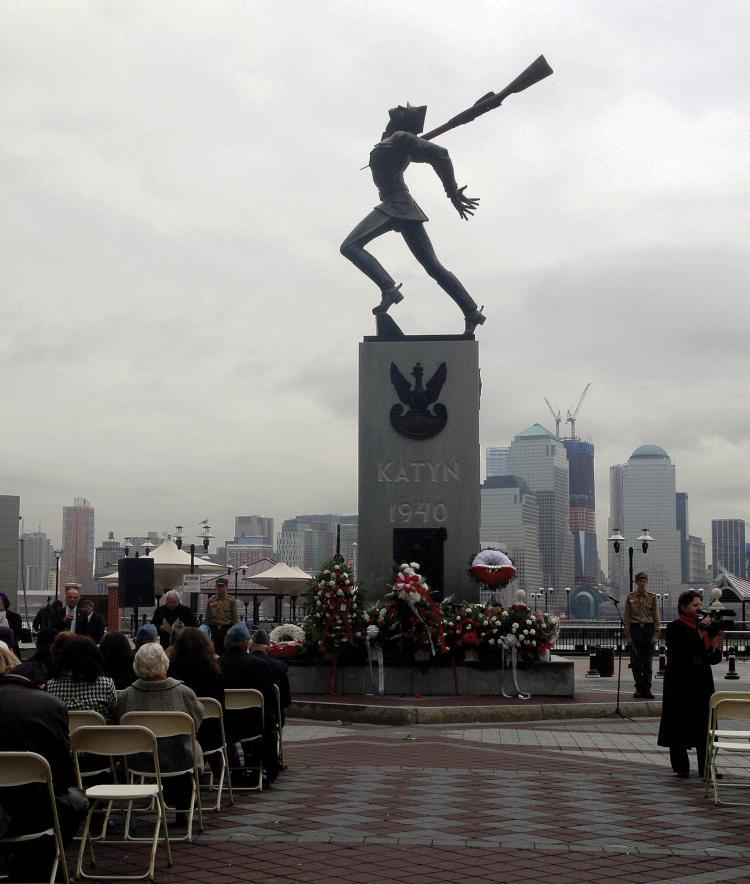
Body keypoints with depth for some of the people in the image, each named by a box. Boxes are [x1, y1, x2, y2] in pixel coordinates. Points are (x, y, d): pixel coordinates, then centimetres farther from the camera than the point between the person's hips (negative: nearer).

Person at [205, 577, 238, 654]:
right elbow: (207, 618, 14)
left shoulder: (231, 601, 4)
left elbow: (235, 619, 1)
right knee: (214, 651, 2)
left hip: (227, 630, -2)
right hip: (213, 630, 2)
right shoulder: (210, 601, 11)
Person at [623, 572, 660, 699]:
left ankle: (647, 689, 5)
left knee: (648, 662, 1)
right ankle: (639, 688, 8)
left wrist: (655, 635, -2)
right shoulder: (630, 597, 6)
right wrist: (627, 635, -2)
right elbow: (626, 617, 5)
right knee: (636, 661, 0)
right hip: (635, 629, 0)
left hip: (648, 628, 0)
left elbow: (656, 617, 6)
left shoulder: (652, 597, 6)